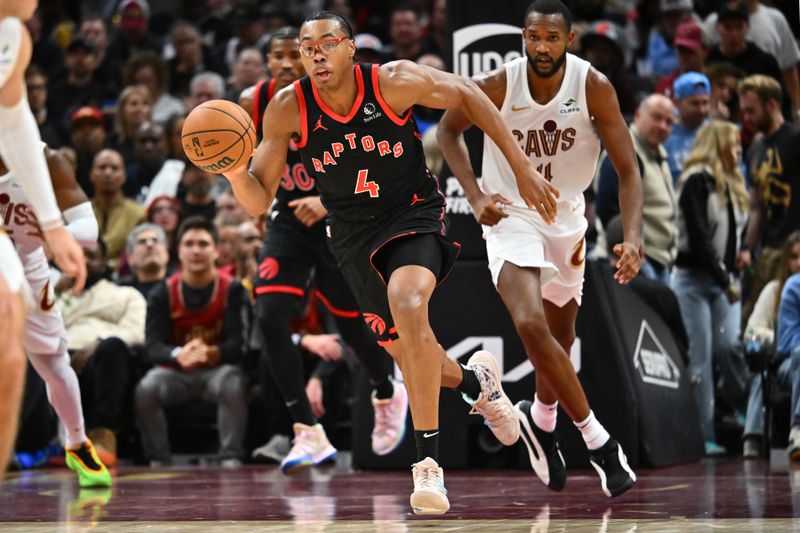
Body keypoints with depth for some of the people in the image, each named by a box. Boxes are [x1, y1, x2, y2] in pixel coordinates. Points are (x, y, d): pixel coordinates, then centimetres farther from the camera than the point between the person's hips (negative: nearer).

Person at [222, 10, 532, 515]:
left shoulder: (393, 82, -22)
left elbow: (466, 94, -5)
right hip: (353, 233, 4)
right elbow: (258, 202, -12)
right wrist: (235, 171, -35)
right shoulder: (287, 109, -16)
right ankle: (476, 380, 50)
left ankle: (429, 463, -25)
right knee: (408, 355, 13)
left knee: (408, 306, -32)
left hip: (413, 212, -4)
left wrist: (523, 167, -6)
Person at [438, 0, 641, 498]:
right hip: (511, 214, -3)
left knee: (561, 335, 19)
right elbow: (449, 129, -1)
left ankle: (542, 419, 47)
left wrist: (633, 238, -33)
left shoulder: (594, 87, -20)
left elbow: (627, 169, -17)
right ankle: (596, 436, -16)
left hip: (567, 217, 3)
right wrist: (476, 196, -14)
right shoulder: (497, 86, -21)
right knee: (531, 324, -25)